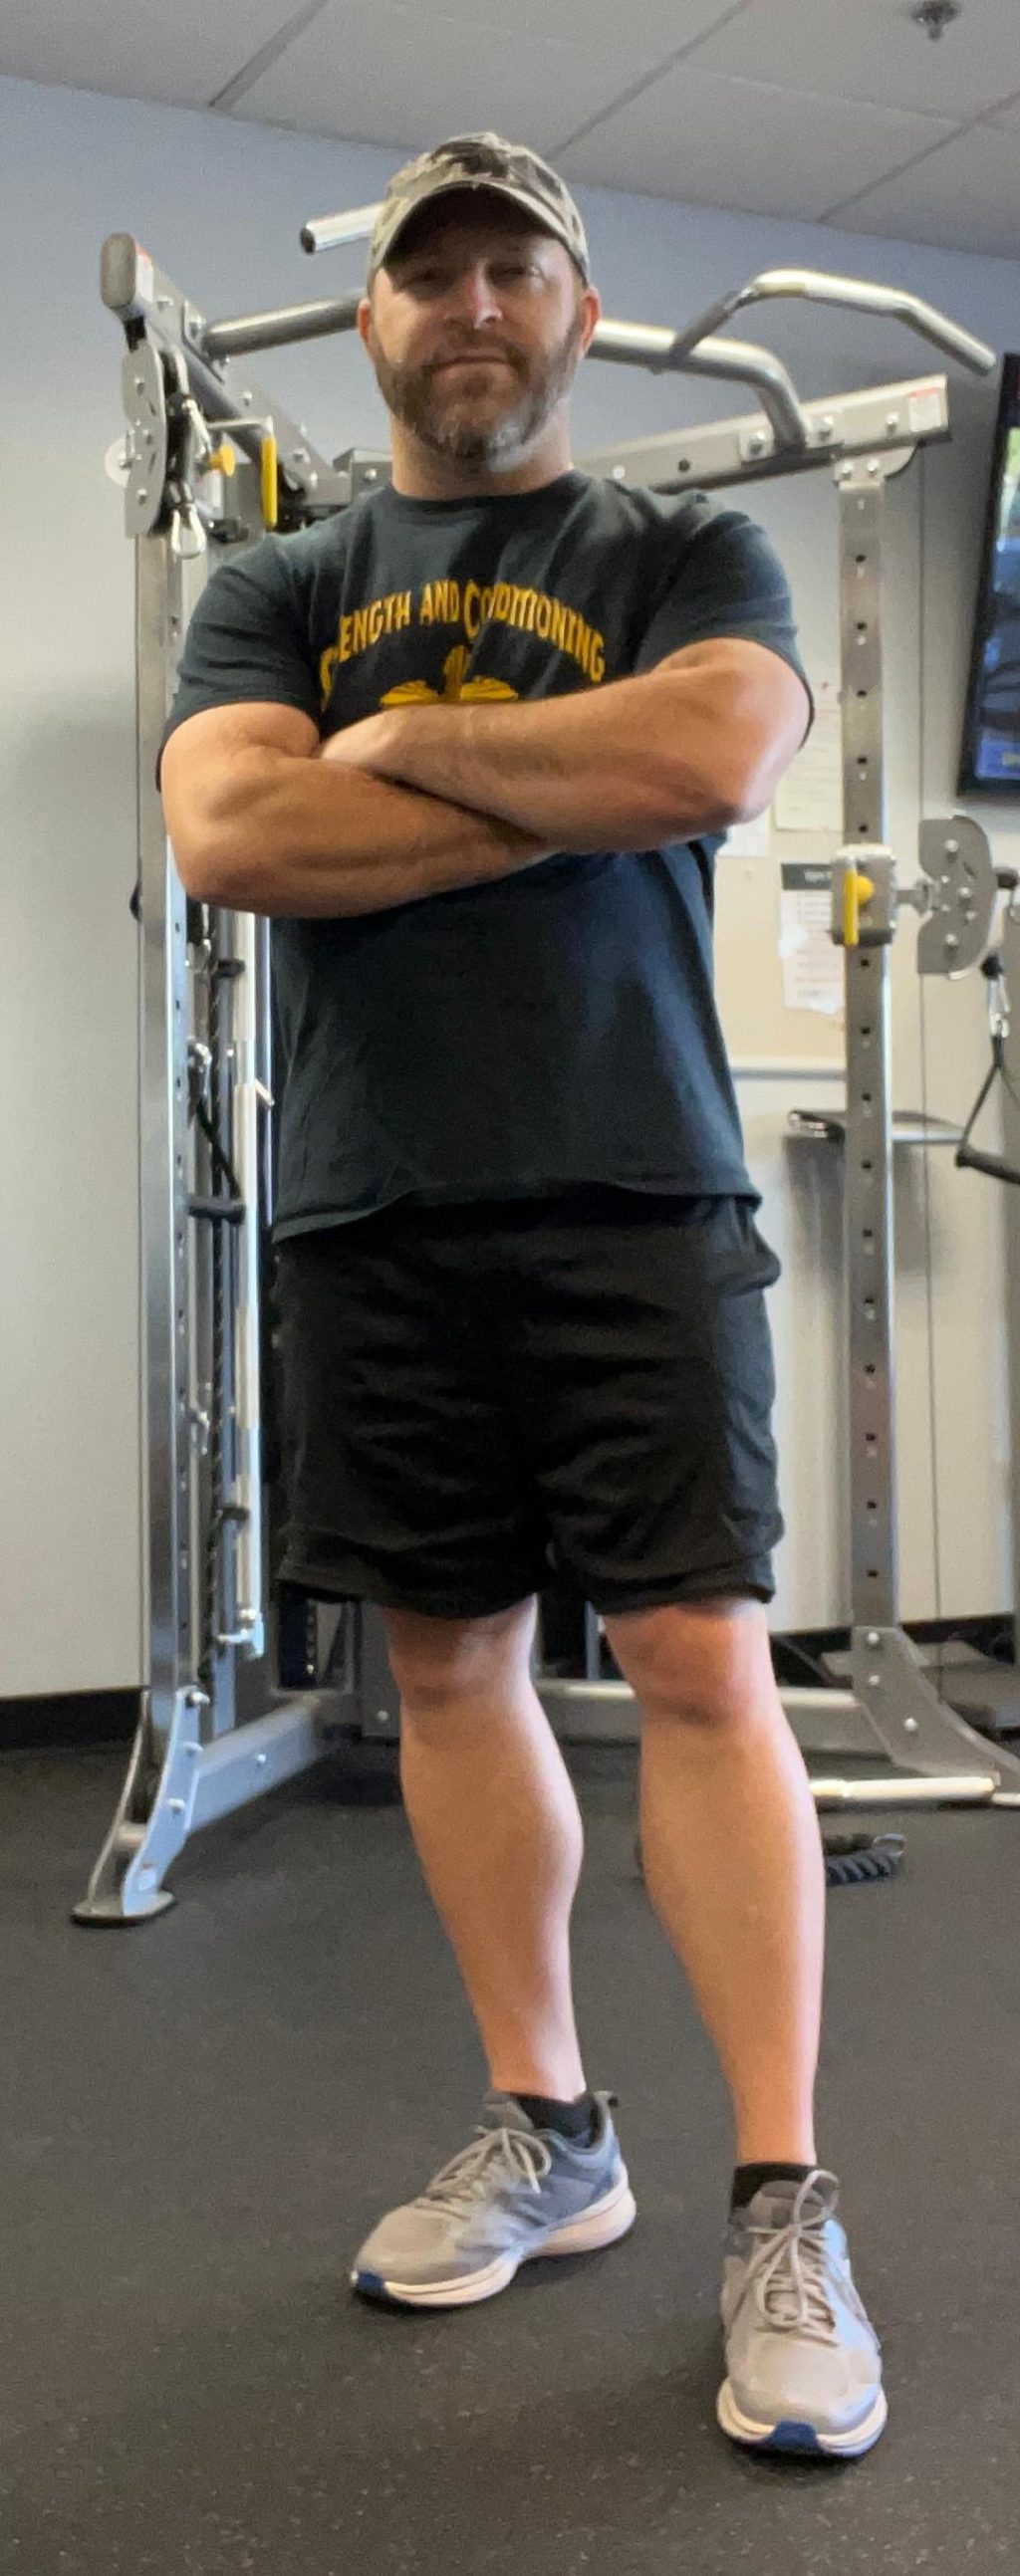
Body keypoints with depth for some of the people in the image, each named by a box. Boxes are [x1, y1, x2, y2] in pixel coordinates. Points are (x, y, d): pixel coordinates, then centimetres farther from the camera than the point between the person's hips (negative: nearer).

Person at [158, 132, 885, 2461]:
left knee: (699, 1660, -6)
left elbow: (713, 747, -15)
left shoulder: (689, 557, 9)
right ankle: (546, 2133, 24)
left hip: (629, 1193, -3)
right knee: (450, 1662, 8)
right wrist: (578, 787, -7)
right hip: (369, 1209, 3)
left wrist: (405, 742, -5)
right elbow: (226, 835, -7)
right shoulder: (276, 591, 14)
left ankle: (785, 2209, 5)